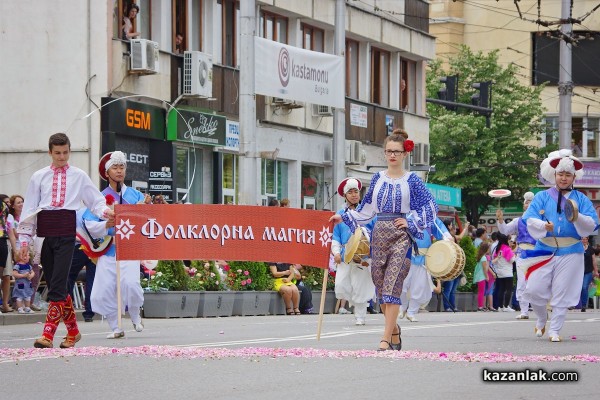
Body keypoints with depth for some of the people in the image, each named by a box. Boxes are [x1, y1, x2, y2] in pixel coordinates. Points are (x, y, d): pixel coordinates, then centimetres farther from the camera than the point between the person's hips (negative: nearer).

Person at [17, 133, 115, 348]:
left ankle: (48, 334, -16)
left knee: (57, 284, -13)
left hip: (67, 232, -3)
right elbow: (29, 209, 13)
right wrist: (24, 239, 7)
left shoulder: (79, 176, 10)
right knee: (53, 284, 6)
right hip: (45, 231, 3)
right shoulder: (39, 177, 14)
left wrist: (105, 212, -14)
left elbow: (95, 201, 8)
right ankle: (72, 330, 21)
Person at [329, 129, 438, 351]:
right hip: (379, 234, 5)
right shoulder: (378, 178, 11)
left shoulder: (411, 180, 0)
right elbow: (366, 208, 17)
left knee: (392, 285, -14)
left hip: (401, 235, -5)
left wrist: (410, 222, -6)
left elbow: (430, 207, 1)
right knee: (380, 285, 5)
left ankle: (386, 339, -17)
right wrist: (344, 217, 13)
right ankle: (394, 329, 24)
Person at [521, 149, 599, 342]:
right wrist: (543, 225, -25)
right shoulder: (542, 197, 7)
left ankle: (554, 330, 10)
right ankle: (542, 319, 25)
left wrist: (577, 217, -22)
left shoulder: (581, 199, 7)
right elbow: (529, 219, -5)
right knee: (534, 290, -2)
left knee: (562, 293, 0)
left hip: (570, 252, -1)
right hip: (545, 250, 1)